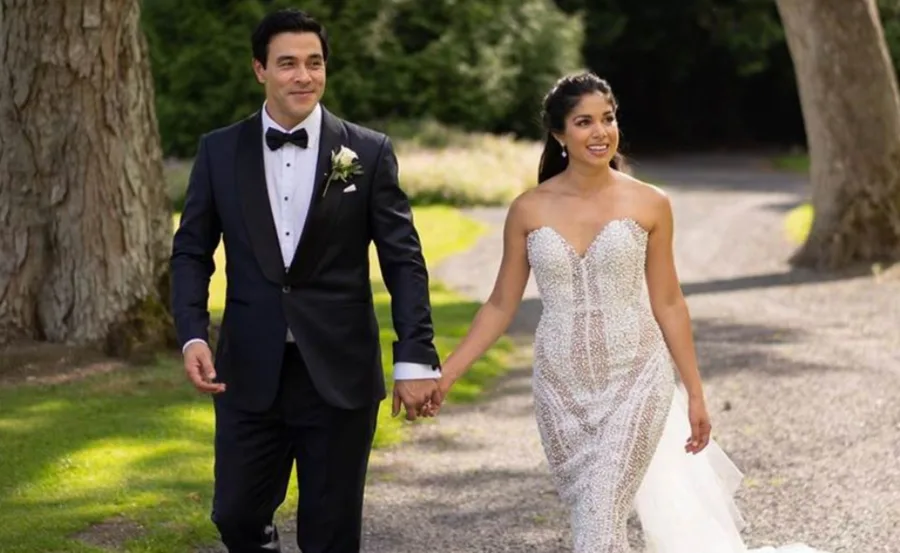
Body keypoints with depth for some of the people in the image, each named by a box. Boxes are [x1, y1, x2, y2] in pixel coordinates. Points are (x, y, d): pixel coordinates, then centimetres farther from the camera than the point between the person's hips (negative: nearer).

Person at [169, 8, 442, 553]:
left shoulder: (369, 152, -1)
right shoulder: (220, 151, 4)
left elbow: (404, 260, -1)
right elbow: (192, 251, 7)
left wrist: (416, 358, -9)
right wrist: (193, 335, -9)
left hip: (340, 374, -1)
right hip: (250, 373, 2)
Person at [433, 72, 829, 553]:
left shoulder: (649, 205, -4)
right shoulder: (528, 211, -1)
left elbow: (668, 303, 3)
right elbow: (500, 306, 5)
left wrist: (695, 393, 5)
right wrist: (445, 374, -3)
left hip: (636, 381, -2)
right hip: (562, 387, 2)